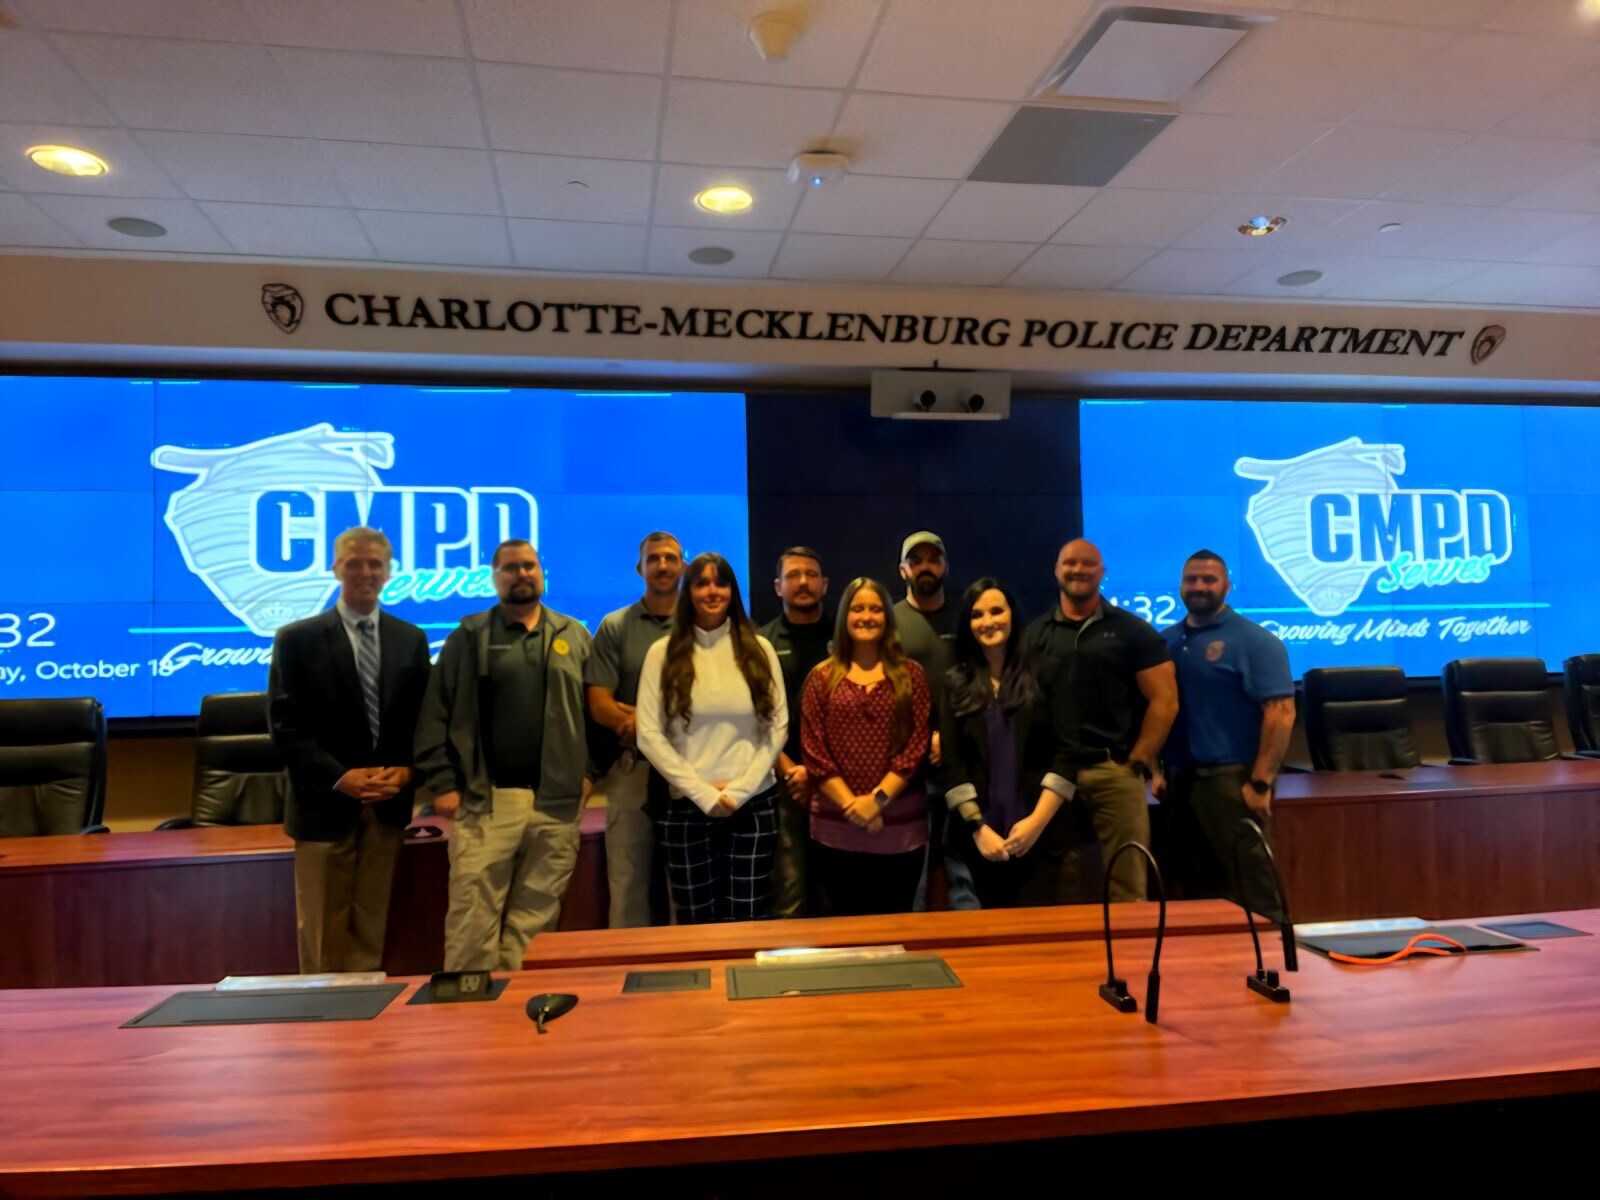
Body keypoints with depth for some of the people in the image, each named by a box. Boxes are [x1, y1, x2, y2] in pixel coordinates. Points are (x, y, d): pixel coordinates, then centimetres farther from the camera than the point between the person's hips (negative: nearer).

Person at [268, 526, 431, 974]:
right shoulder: (297, 639, -2)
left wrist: (407, 770, -9)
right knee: (322, 933, 6)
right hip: (325, 804, -3)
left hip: (388, 804, 3)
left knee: (371, 927, 13)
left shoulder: (411, 639, 8)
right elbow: (285, 725, -7)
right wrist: (338, 777, -16)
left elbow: (423, 718, 8)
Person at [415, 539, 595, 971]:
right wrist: (442, 783, -4)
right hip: (486, 800, -2)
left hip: (557, 802, 2)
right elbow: (436, 715, 2)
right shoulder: (468, 637, 6)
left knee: (534, 918, 9)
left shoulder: (574, 636, 12)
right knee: (473, 918, -2)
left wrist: (588, 770, 2)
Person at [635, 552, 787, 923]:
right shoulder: (663, 653, 1)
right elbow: (649, 735, -4)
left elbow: (778, 727, 2)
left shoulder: (759, 649, 5)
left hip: (753, 804, 1)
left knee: (748, 920, 4)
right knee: (698, 922, 8)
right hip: (688, 806, 0)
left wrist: (740, 790, -8)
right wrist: (703, 793, -9)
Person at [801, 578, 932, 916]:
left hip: (900, 827, 0)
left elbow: (917, 744, -2)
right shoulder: (822, 677, 5)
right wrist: (851, 804, -11)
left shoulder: (910, 674, 5)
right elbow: (813, 751, -1)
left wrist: (878, 798, -12)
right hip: (836, 828, 0)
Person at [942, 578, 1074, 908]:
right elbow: (952, 764, 1)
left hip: (1042, 833, -2)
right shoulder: (956, 683, 6)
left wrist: (1037, 820, -11)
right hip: (982, 837, 2)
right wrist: (978, 828, -8)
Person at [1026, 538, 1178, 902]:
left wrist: (1138, 762, -4)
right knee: (1062, 885, 11)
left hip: (1115, 771, -2)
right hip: (1054, 772, 2)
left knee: (1126, 884, 3)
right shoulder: (1036, 634, 9)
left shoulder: (1132, 631, 3)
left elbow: (1164, 700, 0)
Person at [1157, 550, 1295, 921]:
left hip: (1232, 779, -6)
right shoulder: (1167, 641, 12)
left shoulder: (1254, 641, -5)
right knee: (1195, 892, 14)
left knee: (1252, 891, -1)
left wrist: (1260, 783, -16)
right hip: (1182, 780, 6)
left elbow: (1281, 712, -12)